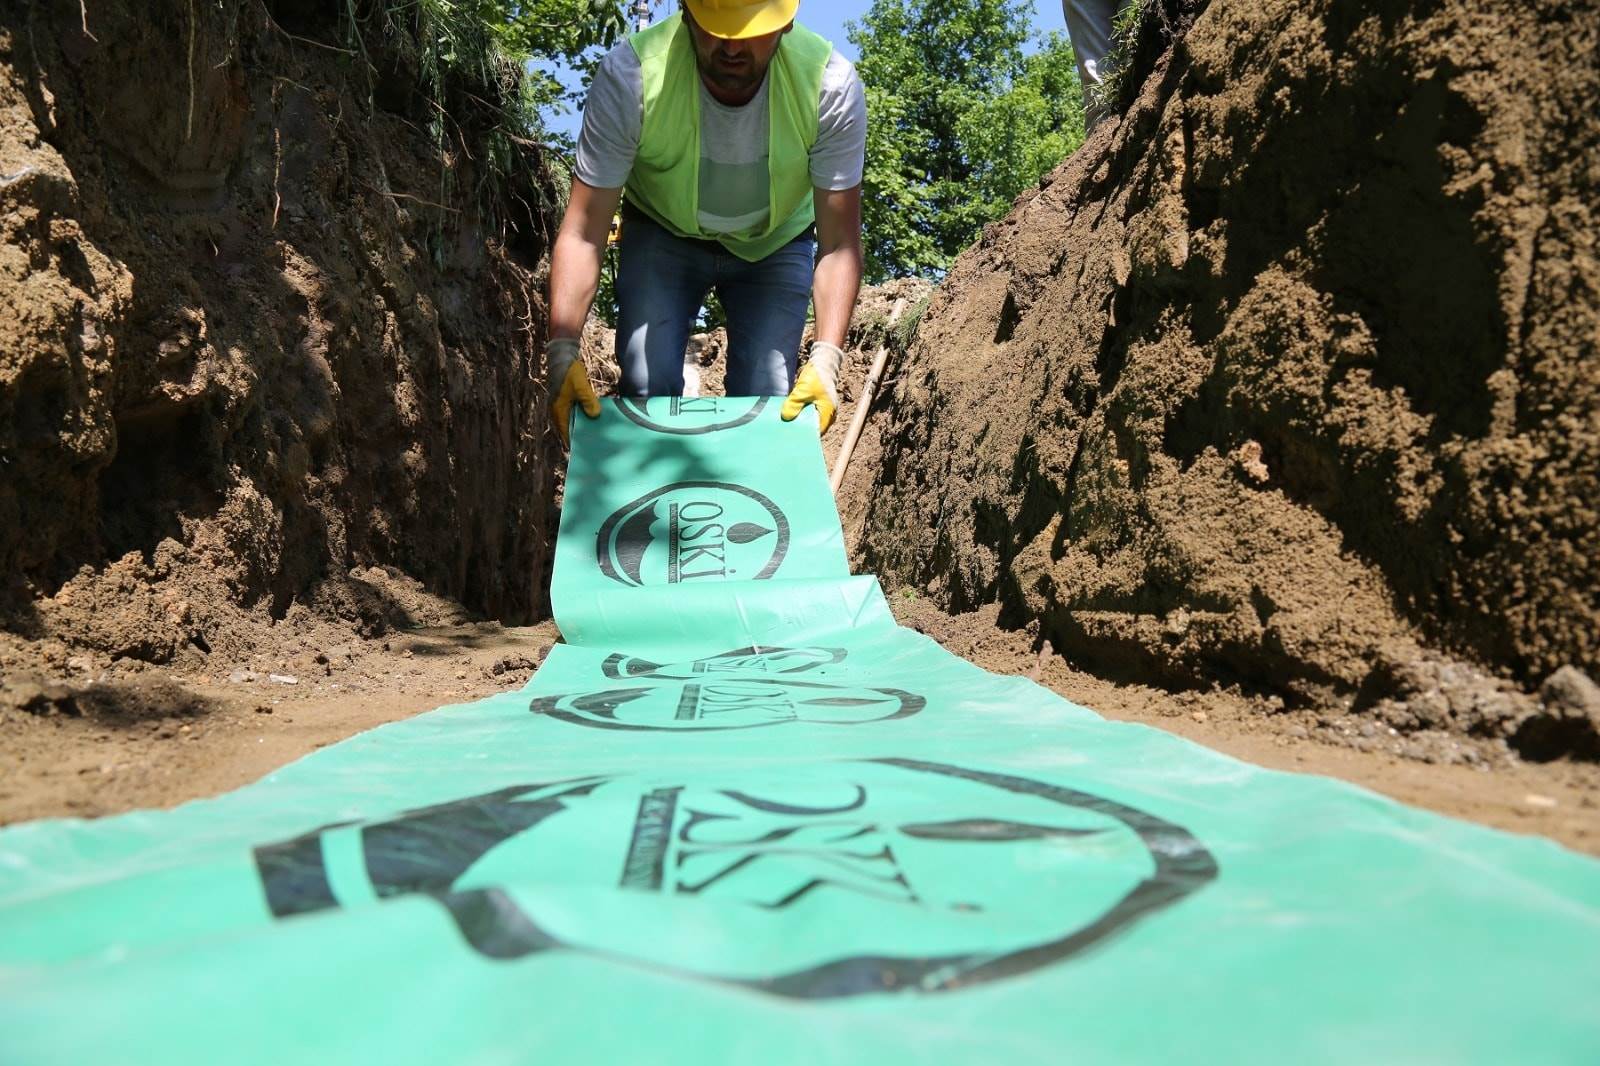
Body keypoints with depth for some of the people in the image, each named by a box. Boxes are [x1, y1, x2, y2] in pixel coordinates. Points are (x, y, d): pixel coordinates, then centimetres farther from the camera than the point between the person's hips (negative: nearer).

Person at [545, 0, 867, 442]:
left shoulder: (831, 85, -29)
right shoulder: (630, 75, -31)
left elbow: (838, 245, -26)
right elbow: (583, 234, -28)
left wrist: (825, 358, -39)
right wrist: (563, 349, -39)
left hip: (775, 244, 1)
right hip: (662, 235, 0)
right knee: (646, 389, -18)